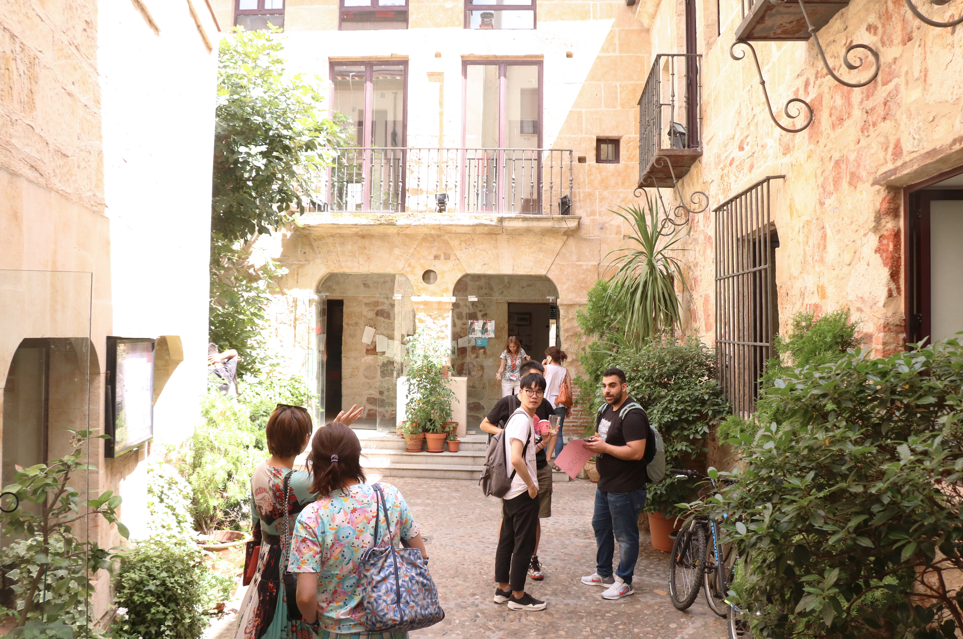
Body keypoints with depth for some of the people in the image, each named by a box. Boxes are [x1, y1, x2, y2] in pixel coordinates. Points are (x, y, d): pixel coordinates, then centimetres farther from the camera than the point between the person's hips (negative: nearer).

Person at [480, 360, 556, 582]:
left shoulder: (544, 405, 5)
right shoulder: (508, 403, -6)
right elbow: (484, 424, 2)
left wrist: (546, 443, -2)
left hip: (540, 469, 3)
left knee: (535, 517, 10)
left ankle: (533, 560, 25)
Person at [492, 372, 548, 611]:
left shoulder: (517, 417, 11)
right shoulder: (523, 420, -19)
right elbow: (516, 459, -30)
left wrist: (538, 445, 16)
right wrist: (531, 485, -19)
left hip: (511, 491, 10)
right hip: (524, 493, -10)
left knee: (507, 540, 16)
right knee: (524, 544, 1)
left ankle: (503, 589, 27)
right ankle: (518, 596, 11)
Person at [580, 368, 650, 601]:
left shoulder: (632, 415, -21)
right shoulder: (606, 410, 10)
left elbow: (636, 452, -29)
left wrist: (604, 447, -24)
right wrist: (593, 444, 2)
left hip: (625, 488, -10)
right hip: (605, 483, 10)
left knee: (625, 535, 3)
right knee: (601, 527, 21)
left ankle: (624, 582, 16)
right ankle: (603, 573, 37)